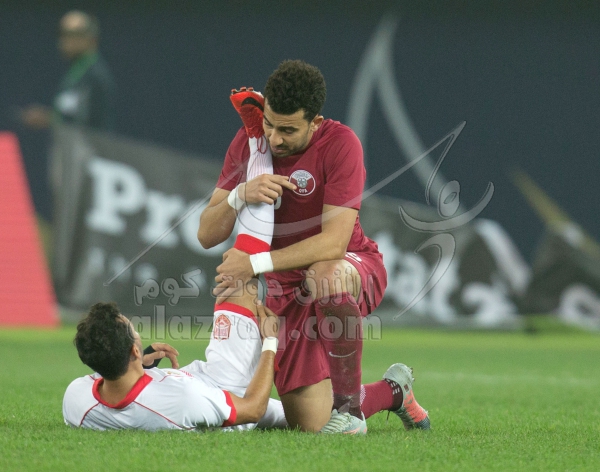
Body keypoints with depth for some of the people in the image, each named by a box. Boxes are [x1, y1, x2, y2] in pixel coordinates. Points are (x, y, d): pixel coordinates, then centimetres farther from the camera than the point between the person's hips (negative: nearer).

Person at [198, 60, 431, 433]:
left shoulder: (340, 143, -20)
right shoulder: (249, 141, -5)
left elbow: (334, 243, -28)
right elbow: (207, 235, -7)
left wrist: (256, 263, -36)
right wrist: (240, 196, -28)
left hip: (357, 268, -4)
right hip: (287, 288, 4)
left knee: (325, 273, -43)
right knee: (310, 425, -9)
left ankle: (349, 406, -24)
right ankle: (392, 390, 25)